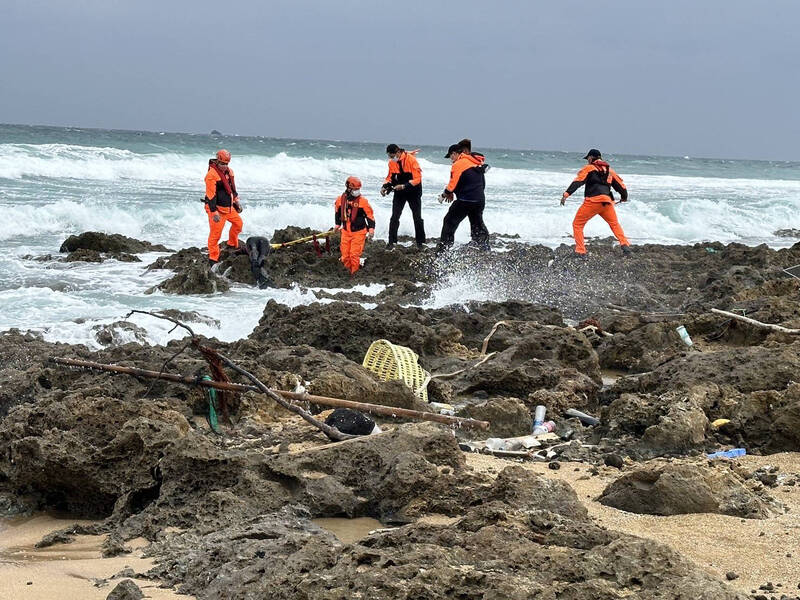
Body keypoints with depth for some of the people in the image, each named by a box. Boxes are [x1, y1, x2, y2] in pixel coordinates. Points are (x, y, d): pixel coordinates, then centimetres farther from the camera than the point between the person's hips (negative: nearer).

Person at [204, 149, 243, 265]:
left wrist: (236, 201, 24)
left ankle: (232, 245, 40)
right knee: (215, 233, -5)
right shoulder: (212, 175, -21)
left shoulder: (229, 171, 7)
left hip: (229, 206, 9)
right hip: (217, 208, -9)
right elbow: (211, 195, -22)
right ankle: (213, 258, 4)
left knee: (238, 223, 19)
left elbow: (232, 187, 23)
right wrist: (214, 212, -23)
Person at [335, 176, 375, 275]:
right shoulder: (340, 200, 0)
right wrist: (338, 224, 28)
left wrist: (371, 228, -12)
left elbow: (370, 215, -5)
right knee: (345, 255, 5)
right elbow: (338, 212, 20)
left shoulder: (363, 201, -11)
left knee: (354, 254, -9)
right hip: (346, 231, 4)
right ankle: (349, 269, 24)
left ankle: (354, 273, 4)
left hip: (358, 232, -4)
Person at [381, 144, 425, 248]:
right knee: (394, 217, -4)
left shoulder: (411, 160, -21)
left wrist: (404, 186, -29)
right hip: (399, 192, 4)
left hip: (413, 192, -4)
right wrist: (385, 187, -10)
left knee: (417, 218, 4)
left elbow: (417, 179, -22)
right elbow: (390, 177, 8)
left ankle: (421, 242, 14)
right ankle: (392, 242, 0)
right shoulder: (391, 162, -4)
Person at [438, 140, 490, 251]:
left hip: (465, 200, -7)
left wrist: (445, 194, 6)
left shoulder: (459, 164, -12)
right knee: (478, 225, 20)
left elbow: (453, 185, -14)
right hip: (480, 200, 7)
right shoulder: (478, 163, 13)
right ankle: (486, 250, 23)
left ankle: (443, 249, -1)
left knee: (449, 222, 2)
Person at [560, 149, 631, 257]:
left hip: (592, 201, -5)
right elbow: (620, 184, 28)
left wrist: (566, 194, -16)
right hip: (607, 202, 5)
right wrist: (624, 197, 47)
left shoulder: (589, 168, 6)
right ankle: (625, 245, 11)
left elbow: (578, 182, -7)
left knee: (577, 224, 7)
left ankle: (581, 251, -2)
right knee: (615, 224, 26)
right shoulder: (609, 170, 22)